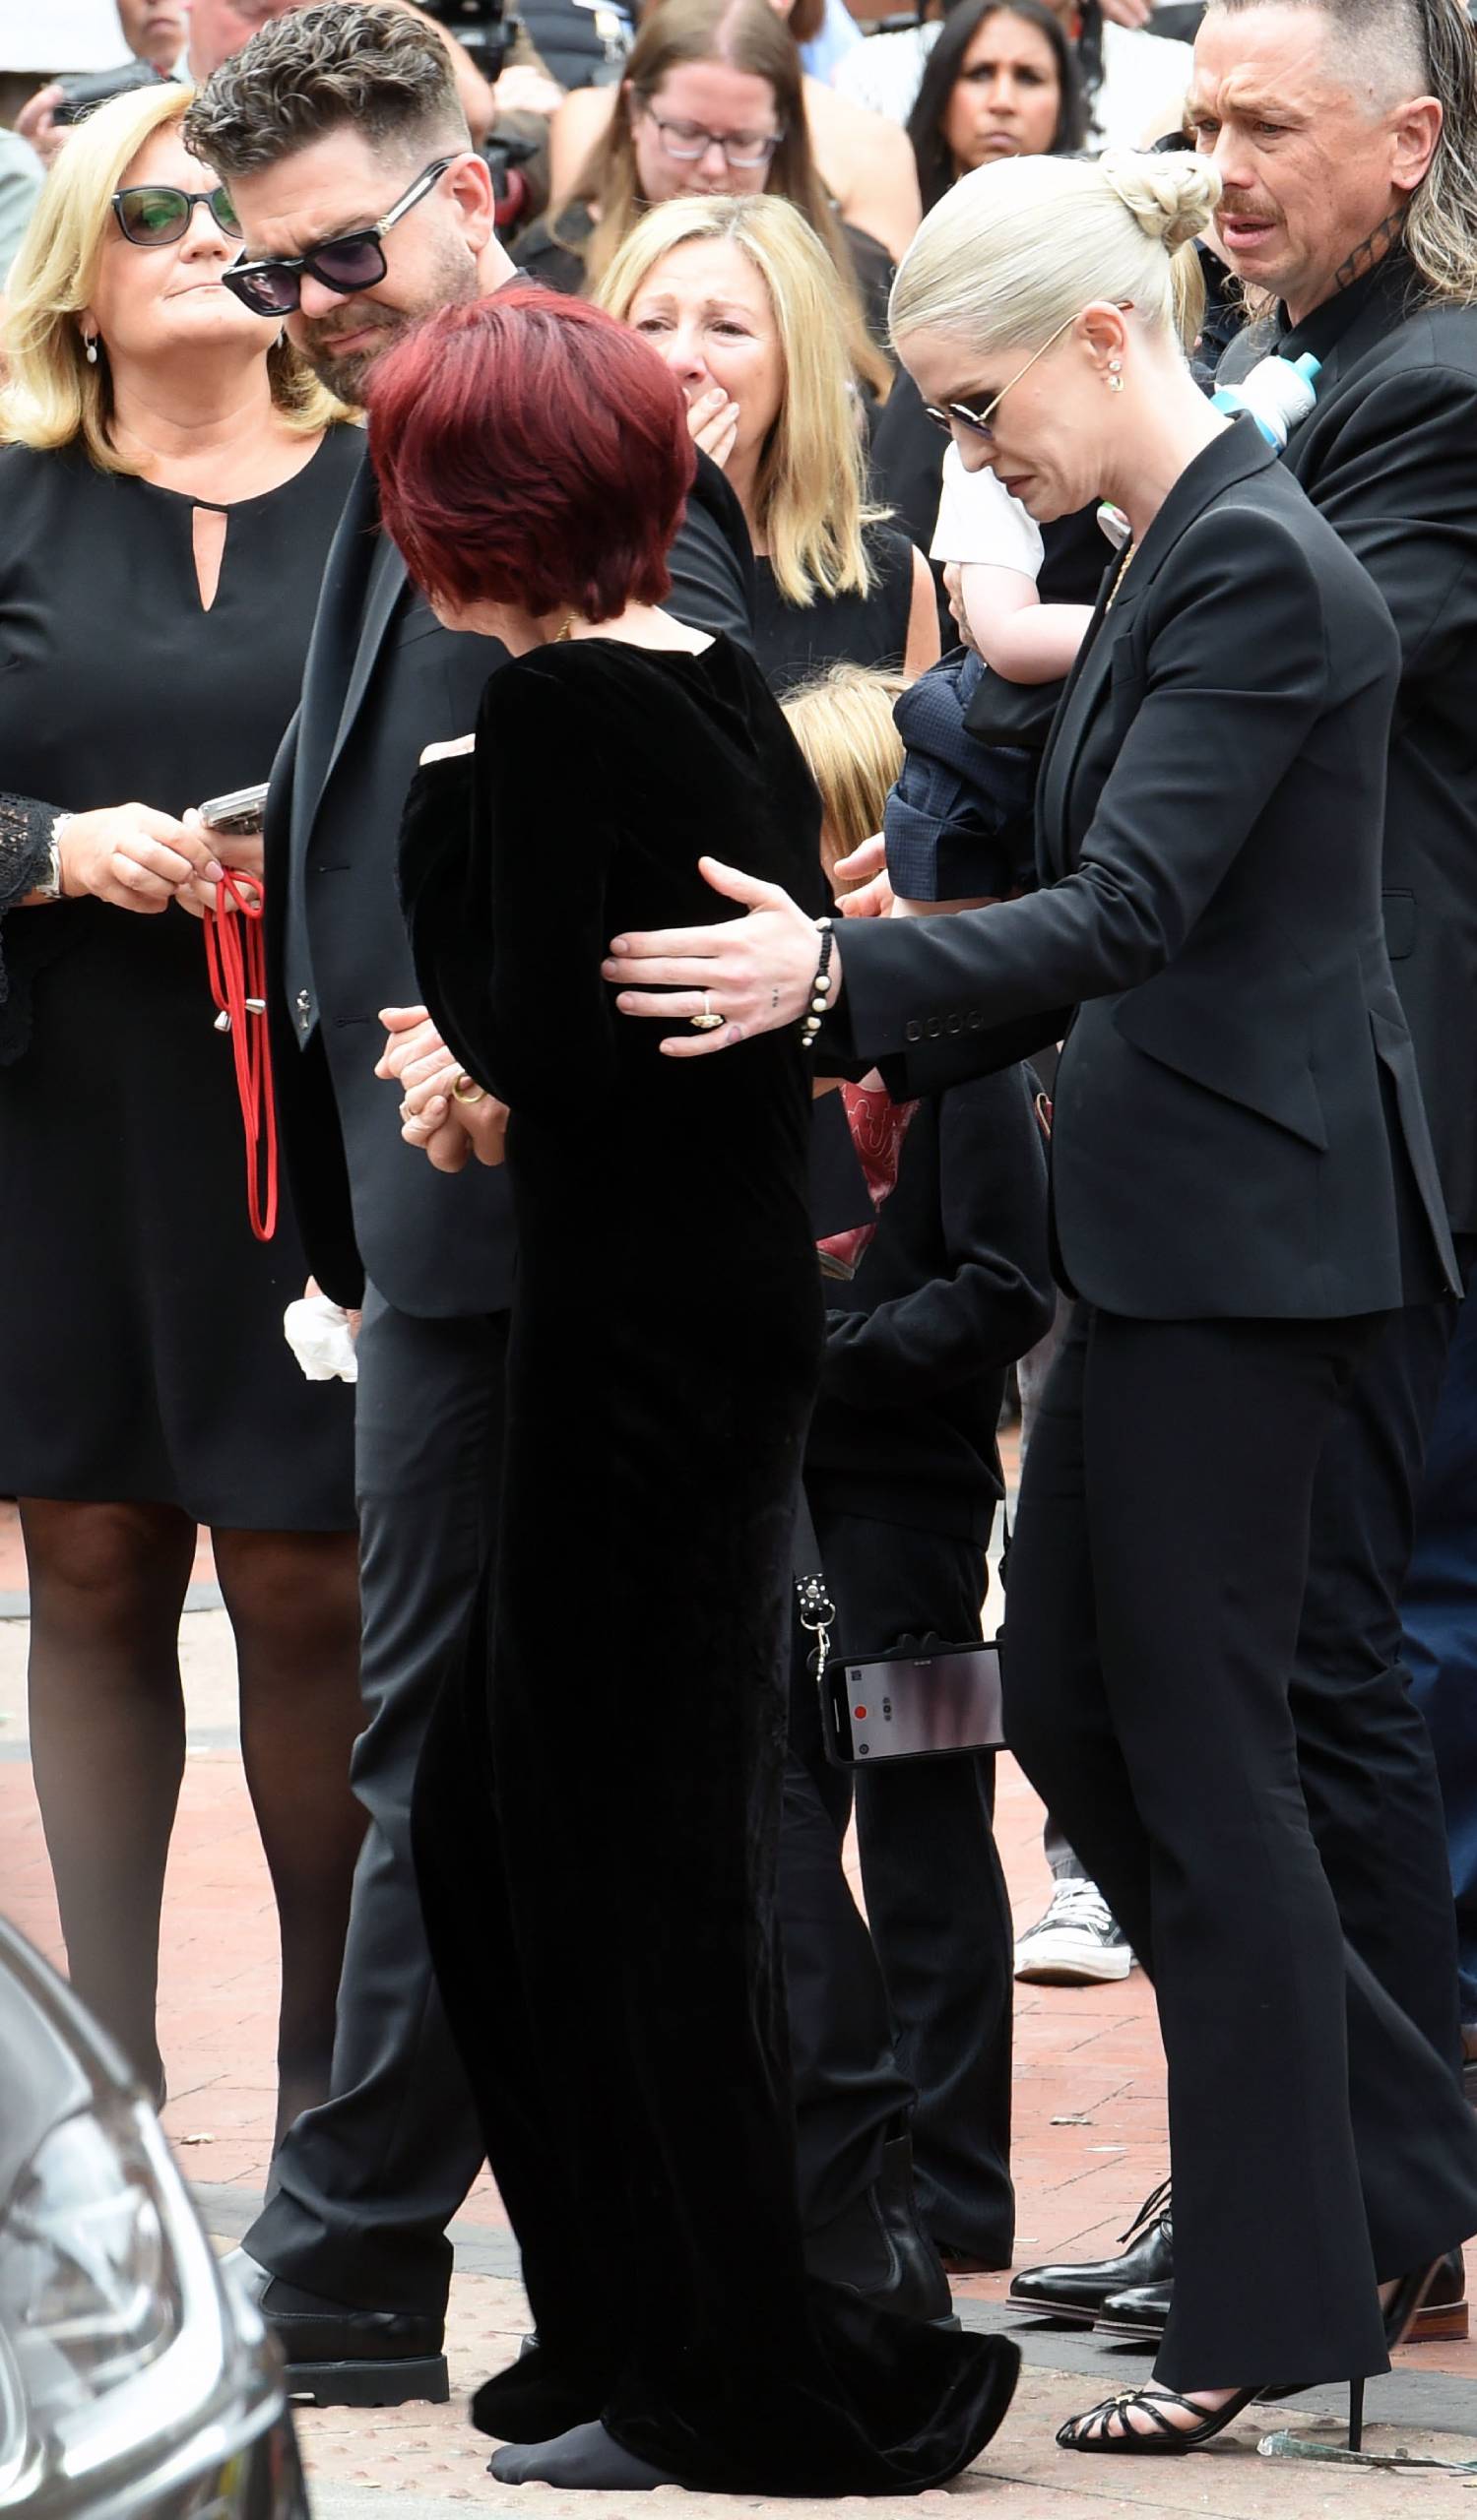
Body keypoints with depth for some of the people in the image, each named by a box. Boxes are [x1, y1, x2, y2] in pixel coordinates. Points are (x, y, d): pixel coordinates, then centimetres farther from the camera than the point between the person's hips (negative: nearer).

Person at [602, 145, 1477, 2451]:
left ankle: (1283, 2302, 4)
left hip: (1251, 1220, -10)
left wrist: (839, 975, -34)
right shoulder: (1167, 556, 14)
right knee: (1074, 1710, 12)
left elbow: (1133, 907, -25)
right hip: (1169, 1220, 10)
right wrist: (904, 1046, 11)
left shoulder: (1256, 567, -16)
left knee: (1196, 1739, -4)